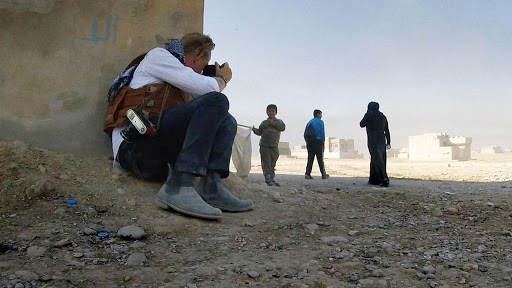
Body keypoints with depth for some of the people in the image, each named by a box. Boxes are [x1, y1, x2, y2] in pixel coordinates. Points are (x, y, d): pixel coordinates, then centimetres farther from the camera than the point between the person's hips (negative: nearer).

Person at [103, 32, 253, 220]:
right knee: (216, 102, -19)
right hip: (137, 144, -9)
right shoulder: (157, 55, 7)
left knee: (227, 122, 9)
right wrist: (222, 79, 15)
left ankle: (211, 187, -15)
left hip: (161, 158, 9)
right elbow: (207, 88, -5)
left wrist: (218, 80, 27)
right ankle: (177, 188, -29)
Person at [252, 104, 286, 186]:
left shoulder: (279, 121, 12)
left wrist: (273, 123, -16)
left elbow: (283, 127, -8)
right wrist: (255, 130, -8)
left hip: (274, 146, 2)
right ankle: (268, 180, -11)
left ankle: (272, 179, 16)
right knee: (266, 164, -9)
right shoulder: (264, 122, 12)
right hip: (264, 146, -1)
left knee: (272, 164, 9)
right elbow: (259, 132, 12)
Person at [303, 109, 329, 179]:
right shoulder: (320, 122, -3)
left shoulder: (309, 122, 15)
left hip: (309, 143, 5)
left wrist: (307, 142, 15)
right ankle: (323, 175, 9)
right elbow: (322, 133, -9)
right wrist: (323, 143, -6)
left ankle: (307, 174, -2)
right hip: (317, 142, -5)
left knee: (310, 159, 6)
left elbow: (305, 134, 11)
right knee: (320, 159, 2)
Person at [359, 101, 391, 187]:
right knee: (375, 159, 14)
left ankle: (384, 179, -15)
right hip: (382, 141, 6)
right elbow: (387, 130, 11)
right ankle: (373, 179, 17)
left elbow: (361, 125, 5)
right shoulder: (382, 116, 12)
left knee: (377, 160, -6)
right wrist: (388, 142, 14)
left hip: (373, 141, -6)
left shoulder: (369, 114, -5)